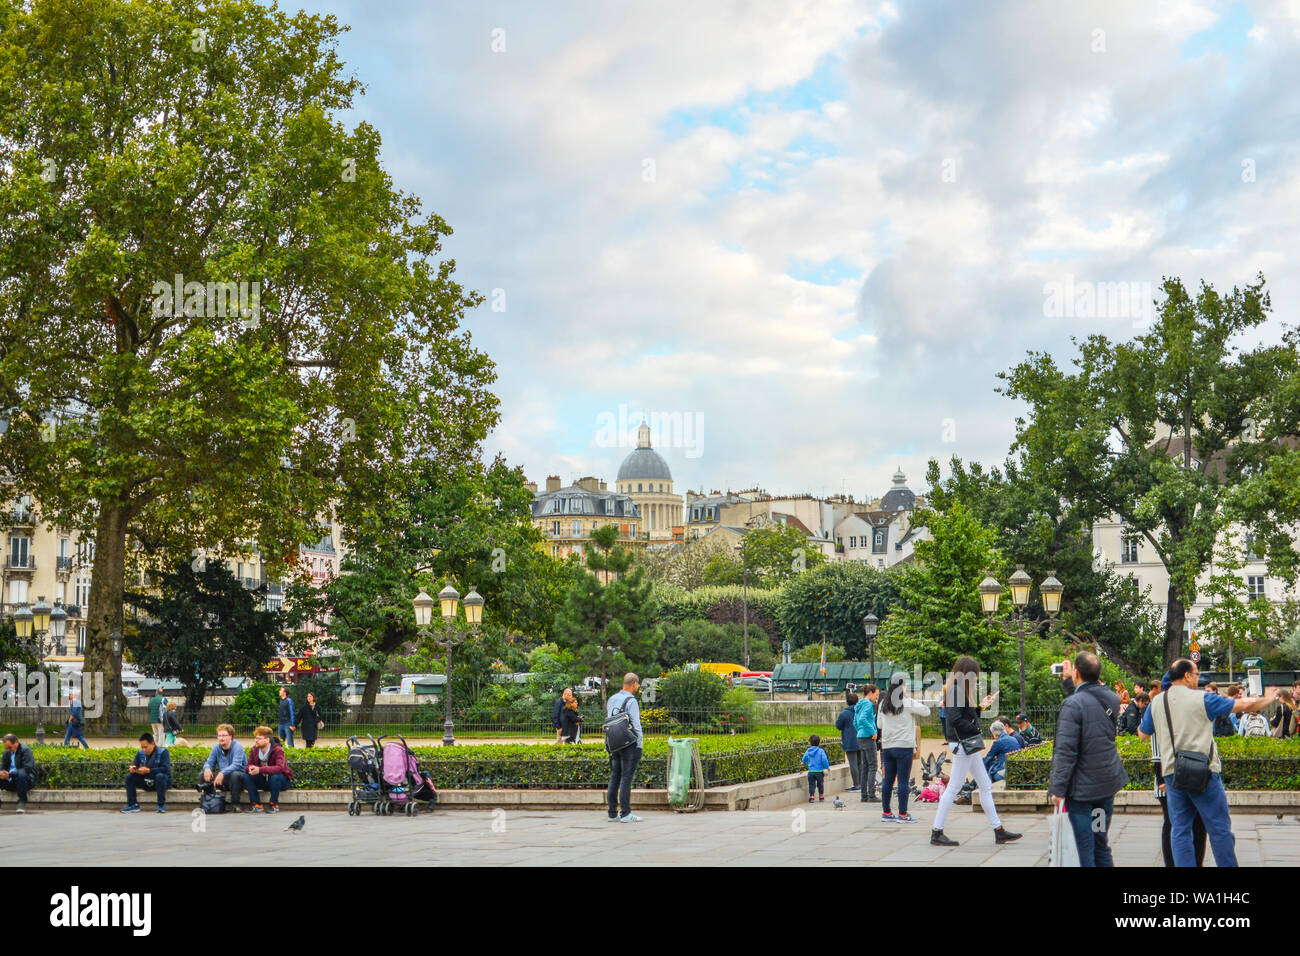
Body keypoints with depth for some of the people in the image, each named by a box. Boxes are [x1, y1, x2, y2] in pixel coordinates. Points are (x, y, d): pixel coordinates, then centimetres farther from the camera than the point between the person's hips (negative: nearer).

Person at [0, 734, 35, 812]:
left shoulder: (25, 750, -9)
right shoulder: (6, 752, 13)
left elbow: (27, 768, -19)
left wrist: (10, 774, -30)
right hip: (11, 782, 6)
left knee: (21, 775, -38)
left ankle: (22, 803, -30)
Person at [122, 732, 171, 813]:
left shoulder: (163, 752, -14)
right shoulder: (141, 753, 3)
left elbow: (165, 769, -25)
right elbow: (134, 763, 9)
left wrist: (148, 770, -31)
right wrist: (133, 768, -17)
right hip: (146, 782, 5)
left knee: (160, 776, -38)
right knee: (129, 776, -11)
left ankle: (161, 805, -29)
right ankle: (133, 805, -11)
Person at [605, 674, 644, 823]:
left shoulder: (611, 699, 12)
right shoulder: (631, 701, -12)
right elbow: (636, 725, -13)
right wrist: (639, 746, -9)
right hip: (629, 744, -7)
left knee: (614, 777, 9)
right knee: (626, 778, -6)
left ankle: (613, 813, 11)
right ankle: (625, 813, -6)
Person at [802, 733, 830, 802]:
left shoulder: (808, 751, 0)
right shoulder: (821, 751, -8)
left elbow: (804, 759, 10)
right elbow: (824, 760, -12)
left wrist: (804, 764, 34)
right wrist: (827, 767, 3)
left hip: (811, 771, 1)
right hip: (819, 771, -1)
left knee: (811, 784, 7)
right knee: (820, 784, 14)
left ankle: (811, 796, -1)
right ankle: (821, 796, 21)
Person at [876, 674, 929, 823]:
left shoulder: (884, 704, 7)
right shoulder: (908, 703, -9)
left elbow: (879, 725, 15)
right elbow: (926, 711, -2)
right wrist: (916, 705, 13)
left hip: (887, 747, 5)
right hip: (904, 746, -5)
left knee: (888, 780, 10)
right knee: (904, 781, -2)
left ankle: (886, 812, 14)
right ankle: (902, 814, -2)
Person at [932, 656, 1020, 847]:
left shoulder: (961, 690, 15)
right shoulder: (956, 690, -16)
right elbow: (955, 719, -25)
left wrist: (980, 706, 12)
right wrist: (976, 729, -15)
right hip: (962, 744, -11)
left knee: (986, 786, 12)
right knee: (954, 788, -6)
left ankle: (998, 831, 16)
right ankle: (937, 832, -1)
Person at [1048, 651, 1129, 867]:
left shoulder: (1073, 704, -18)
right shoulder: (1111, 699, 3)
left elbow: (1065, 751, -20)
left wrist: (1058, 790, -16)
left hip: (1082, 787, -7)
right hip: (1108, 784, 7)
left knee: (1085, 850, -2)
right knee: (1102, 845, 16)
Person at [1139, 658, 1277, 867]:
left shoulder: (1156, 703, 7)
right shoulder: (1202, 699, -6)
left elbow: (1143, 734, 16)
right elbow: (1243, 706, 1)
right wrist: (1268, 699, 18)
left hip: (1171, 772, 4)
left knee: (1179, 830, 9)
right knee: (1219, 828, 4)